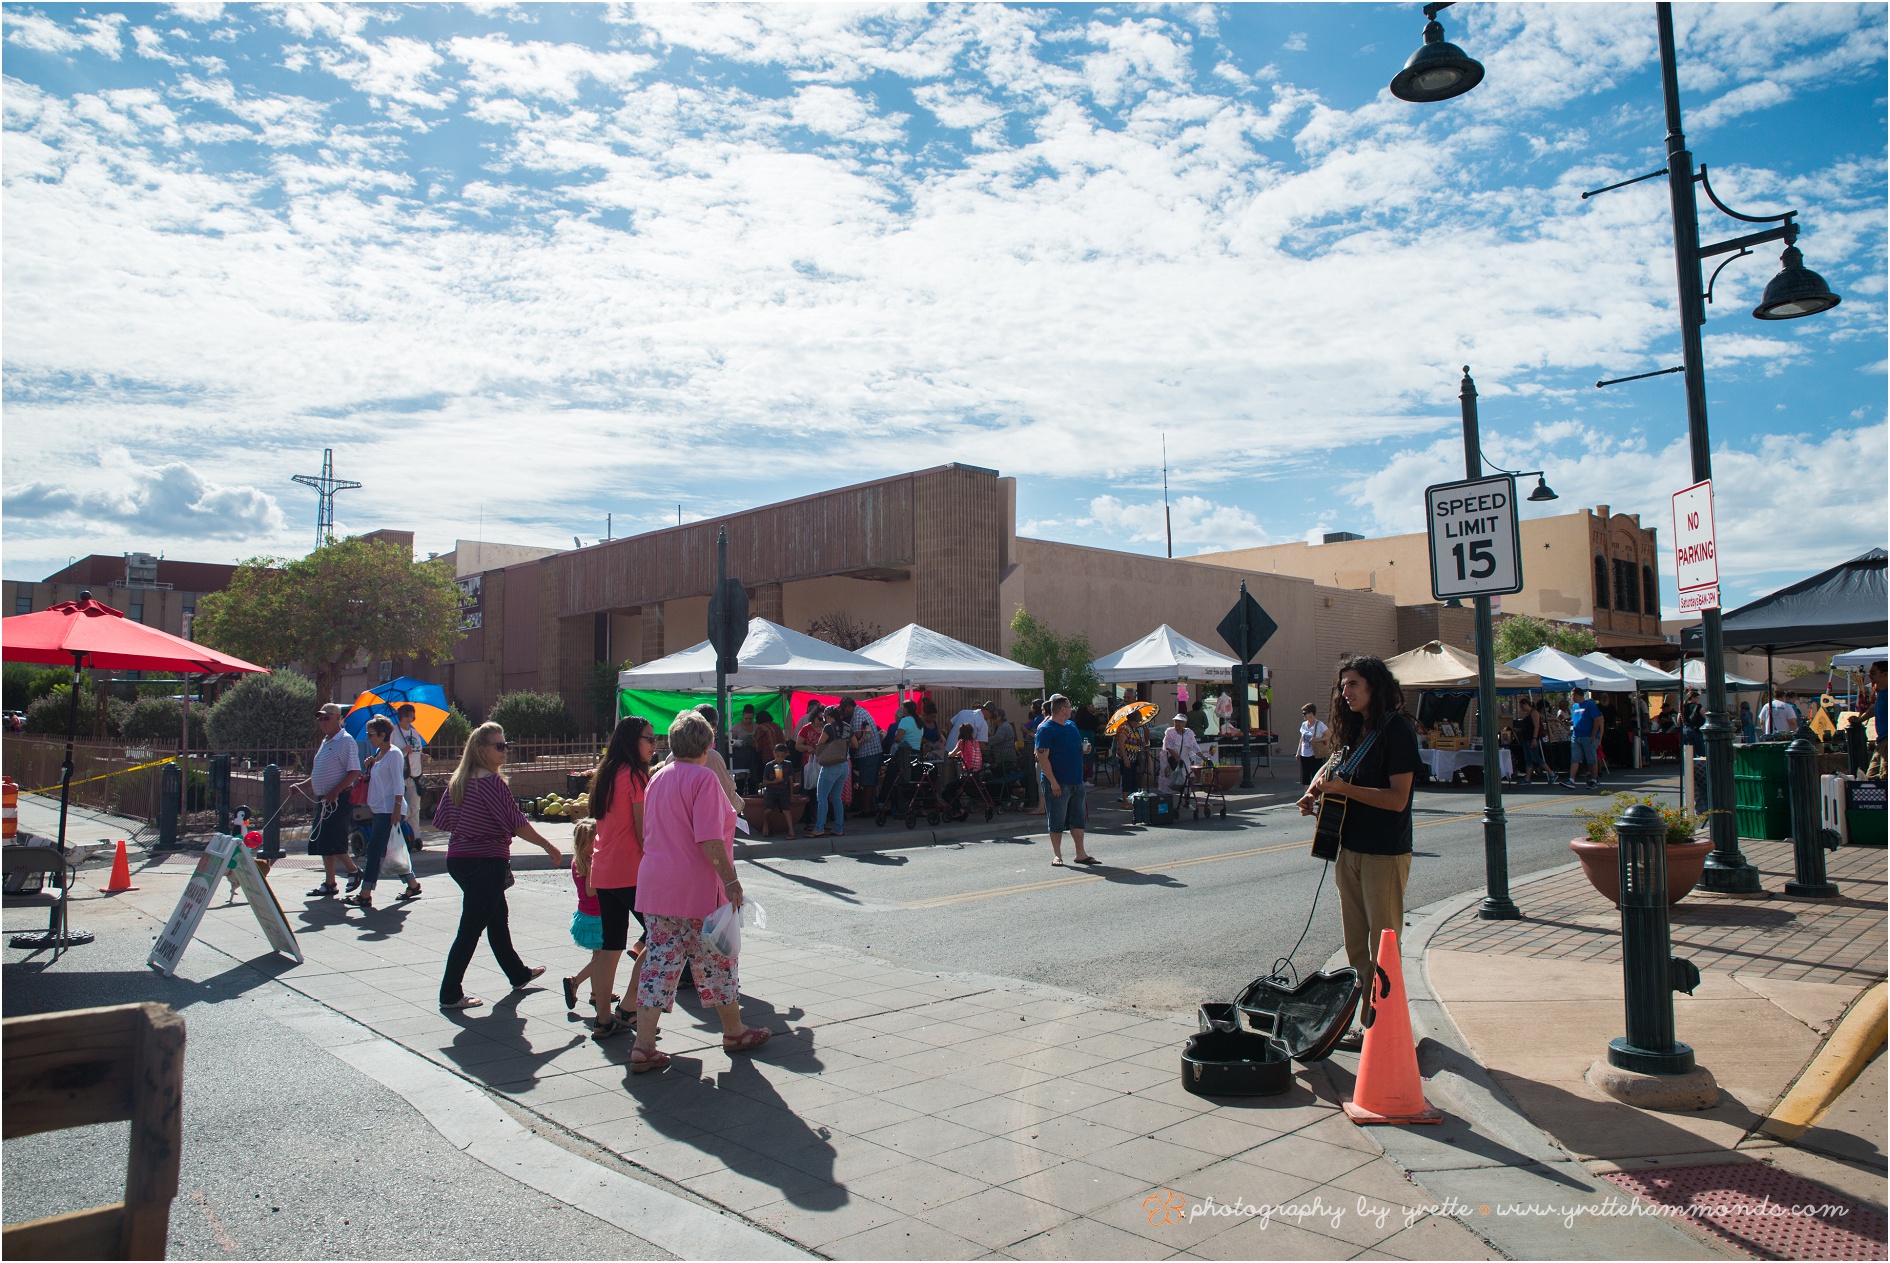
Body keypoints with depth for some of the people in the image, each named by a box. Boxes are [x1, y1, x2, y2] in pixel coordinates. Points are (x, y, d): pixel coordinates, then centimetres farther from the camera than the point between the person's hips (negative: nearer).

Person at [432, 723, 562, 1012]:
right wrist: (549, 846, -12)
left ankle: (518, 974, 38)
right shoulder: (492, 781, -18)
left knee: (497, 918, 22)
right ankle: (450, 994, 5)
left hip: (458, 858, 9)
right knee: (471, 928, 0)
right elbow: (516, 823, -20)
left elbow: (441, 819, 8)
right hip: (487, 861, -9)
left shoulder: (458, 780, 6)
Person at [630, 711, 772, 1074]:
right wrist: (730, 880, -16)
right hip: (697, 890, -7)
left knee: (659, 963, 7)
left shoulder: (658, 778, 11)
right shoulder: (703, 777, -13)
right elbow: (709, 840, -20)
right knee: (716, 961, 9)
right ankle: (734, 1032, 25)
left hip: (655, 886, 7)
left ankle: (643, 1048, 4)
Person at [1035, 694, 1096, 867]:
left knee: (1078, 819, 11)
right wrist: (1053, 782, -21)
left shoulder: (1071, 726, 15)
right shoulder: (1046, 729, -12)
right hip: (1058, 784, -8)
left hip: (1076, 781, 8)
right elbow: (1042, 757, -18)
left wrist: (1084, 748, 4)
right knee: (1057, 820, 0)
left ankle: (1081, 854, 18)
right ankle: (1057, 855, 10)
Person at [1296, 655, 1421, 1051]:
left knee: (1383, 948, -1)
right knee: (1357, 946, 13)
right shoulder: (1356, 730, 12)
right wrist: (1319, 794, 4)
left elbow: (1397, 798, -19)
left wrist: (1343, 788, -22)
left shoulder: (1397, 730, -13)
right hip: (1350, 849, 8)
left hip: (1385, 854, -8)